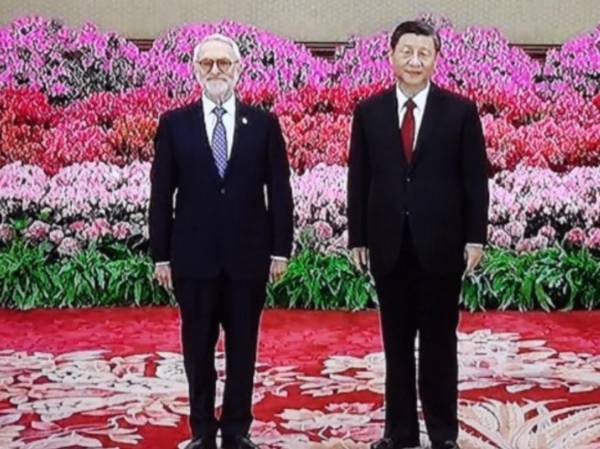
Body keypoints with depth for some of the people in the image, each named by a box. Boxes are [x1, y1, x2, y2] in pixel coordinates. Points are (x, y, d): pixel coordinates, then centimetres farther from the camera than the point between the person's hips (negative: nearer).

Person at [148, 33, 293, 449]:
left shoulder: (264, 123, 2)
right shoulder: (174, 124, 2)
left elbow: (279, 191, 2)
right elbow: (161, 194, 2)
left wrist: (280, 249, -2)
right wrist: (161, 255, -1)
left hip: (248, 254, 0)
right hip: (193, 255, 0)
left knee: (243, 347, 9)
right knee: (198, 348, 8)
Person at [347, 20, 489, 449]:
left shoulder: (460, 110, -1)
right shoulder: (369, 112, 4)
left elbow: (475, 179, -1)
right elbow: (359, 179, 6)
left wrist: (475, 238, -5)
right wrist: (358, 238, 2)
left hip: (440, 244, -2)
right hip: (389, 244, 2)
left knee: (439, 342, 7)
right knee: (396, 342, 9)